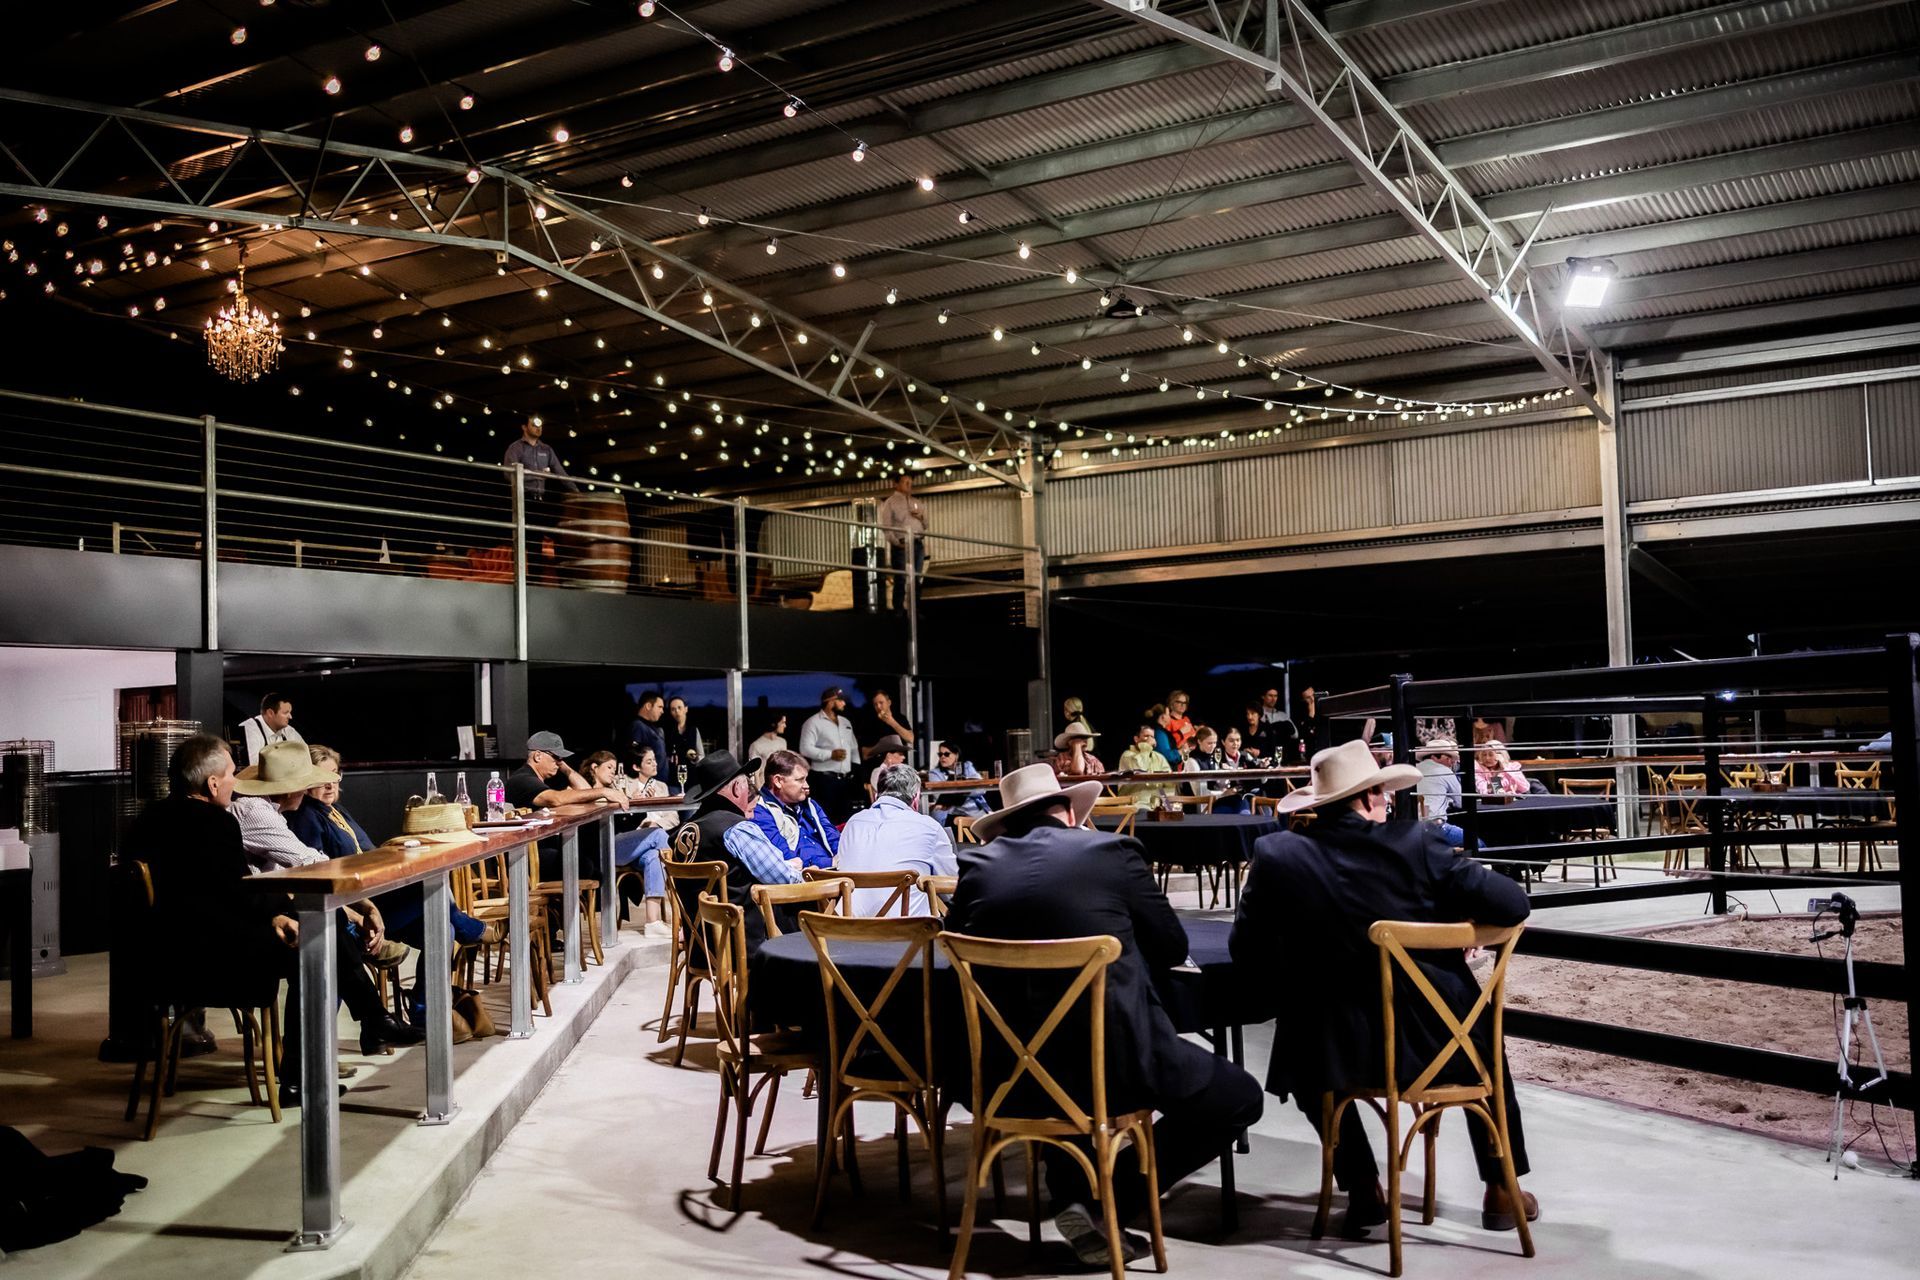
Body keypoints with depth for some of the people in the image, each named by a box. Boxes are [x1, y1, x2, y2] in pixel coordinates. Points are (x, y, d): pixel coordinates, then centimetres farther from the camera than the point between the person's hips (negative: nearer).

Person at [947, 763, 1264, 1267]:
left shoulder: (979, 862, 5)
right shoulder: (1112, 849, -1)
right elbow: (1172, 948, 7)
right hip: (1113, 1062, -4)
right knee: (1239, 1096, 19)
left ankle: (1071, 1191, 28)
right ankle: (1114, 1198, 8)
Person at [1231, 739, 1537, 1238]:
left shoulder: (1275, 855, -9)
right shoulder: (1416, 842, -10)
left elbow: (1248, 955, -2)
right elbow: (1512, 904, -11)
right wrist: (1459, 921, 10)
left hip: (1333, 1049, 0)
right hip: (1432, 1040, 1)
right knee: (1484, 1035, 35)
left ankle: (1363, 1193, 33)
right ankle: (1500, 1191, 37)